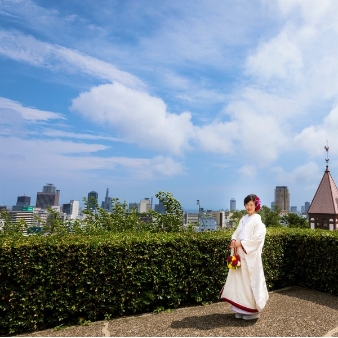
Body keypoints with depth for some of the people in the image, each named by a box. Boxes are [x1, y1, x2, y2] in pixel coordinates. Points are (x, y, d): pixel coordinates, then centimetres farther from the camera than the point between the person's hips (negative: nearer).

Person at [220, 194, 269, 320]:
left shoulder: (257, 220, -6)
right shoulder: (243, 219, 16)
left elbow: (258, 237, -16)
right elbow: (237, 232, 14)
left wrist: (241, 243, -18)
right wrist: (233, 240, -7)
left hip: (250, 255, -7)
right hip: (239, 253, 7)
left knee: (250, 280, 0)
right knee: (239, 280, 9)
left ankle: (253, 310, 11)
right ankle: (241, 308, 20)